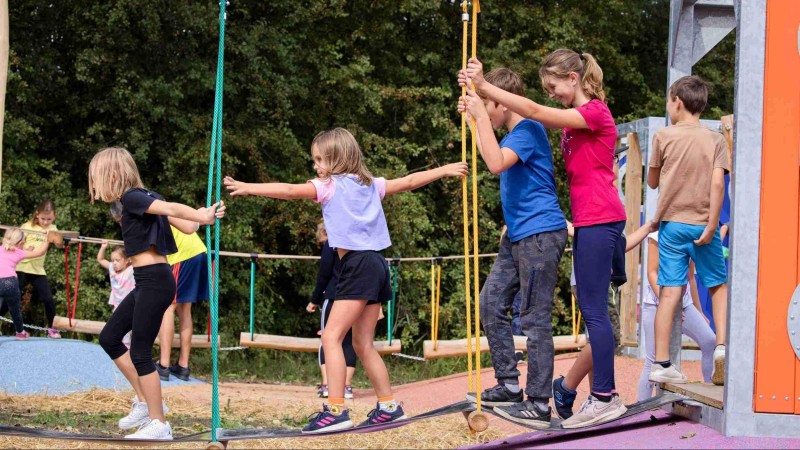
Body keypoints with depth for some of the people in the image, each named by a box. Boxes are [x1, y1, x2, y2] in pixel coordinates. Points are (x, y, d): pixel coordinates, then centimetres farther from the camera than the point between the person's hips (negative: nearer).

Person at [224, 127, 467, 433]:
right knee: (363, 345, 15)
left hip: (358, 266, -9)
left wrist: (247, 188, -11)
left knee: (331, 337, -13)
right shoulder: (371, 184, 19)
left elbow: (289, 191, -11)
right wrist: (445, 170, 36)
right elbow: (410, 181, 26)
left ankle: (336, 410, -22)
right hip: (376, 265, 9)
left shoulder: (330, 185, -2)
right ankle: (389, 407, 19)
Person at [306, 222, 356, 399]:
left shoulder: (331, 243, 1)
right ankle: (347, 386, -4)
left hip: (334, 297, -4)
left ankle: (326, 385, -11)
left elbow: (324, 273, -5)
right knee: (349, 341, 4)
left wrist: (315, 300, 1)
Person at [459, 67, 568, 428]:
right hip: (518, 235, 10)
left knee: (535, 319, -8)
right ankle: (509, 386, 19)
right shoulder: (513, 133, 15)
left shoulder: (528, 130, -14)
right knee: (491, 304, 12)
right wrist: (474, 121, 21)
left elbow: (496, 163, -29)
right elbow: (493, 159, 31)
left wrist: (482, 118, -22)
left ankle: (538, 404, -5)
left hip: (540, 235, -10)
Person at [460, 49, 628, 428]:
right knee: (591, 307, 10)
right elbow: (532, 120, 6)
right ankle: (603, 394, 13)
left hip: (600, 220, -10)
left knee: (593, 308, -10)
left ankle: (604, 398, -9)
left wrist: (484, 87, -23)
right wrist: (484, 100, -9)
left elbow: (535, 113, -20)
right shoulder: (574, 118, 19)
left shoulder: (595, 112, -11)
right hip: (588, 221, 10)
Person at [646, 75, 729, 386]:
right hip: (703, 223, 0)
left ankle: (661, 363, -4)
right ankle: (721, 345, -3)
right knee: (718, 285, 15)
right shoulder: (715, 140, 1)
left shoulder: (663, 137, 1)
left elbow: (652, 182, 9)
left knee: (670, 291, -1)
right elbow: (717, 183, -9)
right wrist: (712, 225, -9)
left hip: (672, 223, 0)